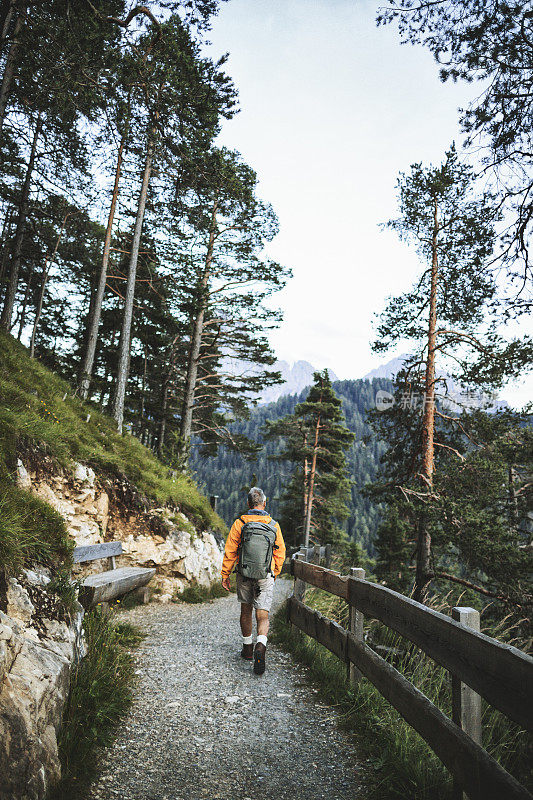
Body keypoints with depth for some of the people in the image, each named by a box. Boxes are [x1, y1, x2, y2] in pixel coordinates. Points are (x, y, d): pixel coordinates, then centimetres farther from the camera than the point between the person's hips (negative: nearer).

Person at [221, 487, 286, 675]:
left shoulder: (239, 524, -6)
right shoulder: (274, 525, -1)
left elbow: (230, 552, -6)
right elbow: (280, 553, 6)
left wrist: (225, 575, 3)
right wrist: (274, 574, 20)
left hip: (244, 575, 0)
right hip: (266, 577, 0)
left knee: (246, 611, 19)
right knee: (263, 615, 2)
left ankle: (247, 648, 31)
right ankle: (261, 646, -22)